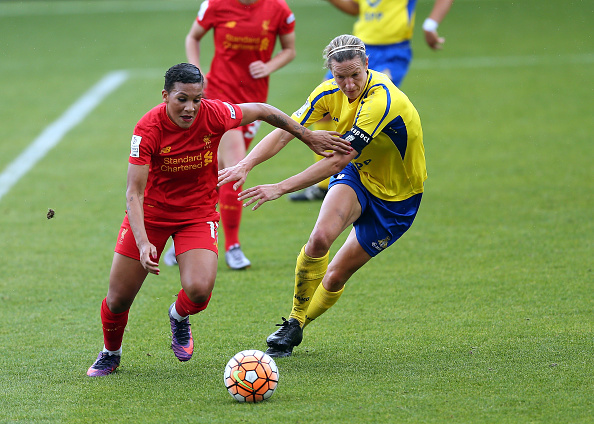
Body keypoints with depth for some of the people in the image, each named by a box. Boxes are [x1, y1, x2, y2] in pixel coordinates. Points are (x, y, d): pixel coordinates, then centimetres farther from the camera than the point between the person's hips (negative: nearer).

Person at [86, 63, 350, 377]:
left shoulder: (214, 114, -20)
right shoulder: (148, 129, -24)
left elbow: (261, 110, 0)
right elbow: (134, 192, -25)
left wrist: (307, 136, 9)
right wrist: (143, 243, -38)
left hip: (198, 212, 1)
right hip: (151, 211, -1)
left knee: (199, 291, -23)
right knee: (118, 299, 0)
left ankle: (179, 316, 16)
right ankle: (110, 354, 33)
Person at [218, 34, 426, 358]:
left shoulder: (382, 100, -33)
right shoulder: (330, 92, -12)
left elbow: (338, 160, -35)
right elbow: (284, 132, -10)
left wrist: (280, 188, -34)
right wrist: (245, 165, -27)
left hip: (395, 197, -4)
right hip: (356, 176, 4)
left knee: (336, 276, -2)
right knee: (320, 238, -25)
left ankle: (297, 326, 25)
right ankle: (294, 320, -6)